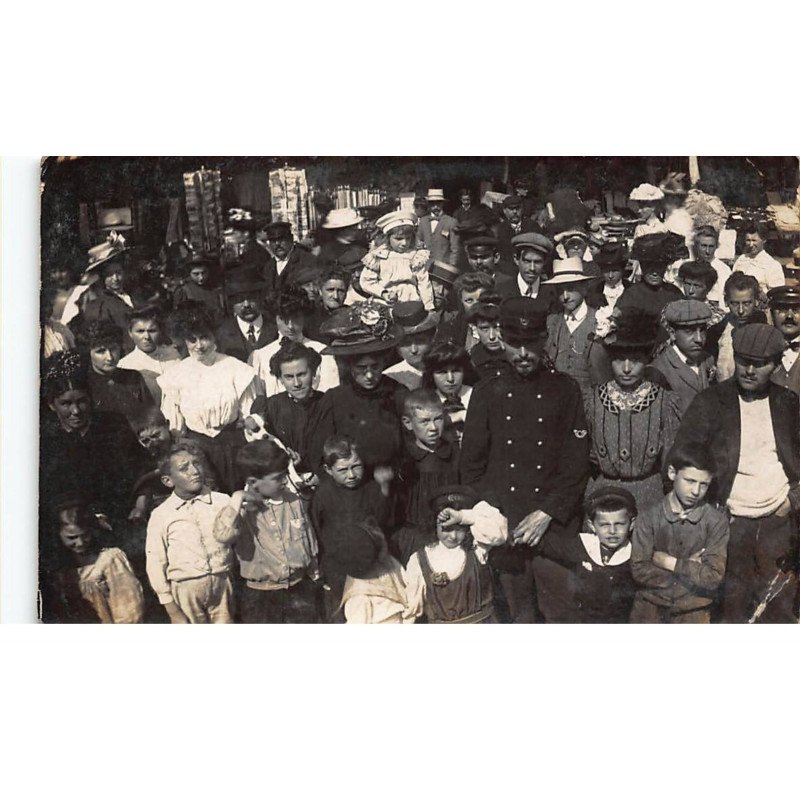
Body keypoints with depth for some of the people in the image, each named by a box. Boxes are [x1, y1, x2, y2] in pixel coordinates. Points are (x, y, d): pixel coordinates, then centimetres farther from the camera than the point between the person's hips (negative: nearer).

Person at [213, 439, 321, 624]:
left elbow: (310, 542, 10)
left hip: (299, 591, 3)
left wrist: (315, 578, 16)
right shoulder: (242, 509, -12)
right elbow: (223, 536, -34)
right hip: (259, 597, -2)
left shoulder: (295, 502, -2)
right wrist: (235, 503, -31)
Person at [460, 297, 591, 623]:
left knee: (561, 612, 1)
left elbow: (577, 462, -1)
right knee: (518, 612, 10)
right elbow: (471, 464, 6)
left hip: (555, 524, -1)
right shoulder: (487, 394, 6)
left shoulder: (565, 390, 3)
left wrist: (548, 513, -10)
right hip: (502, 527, 1)